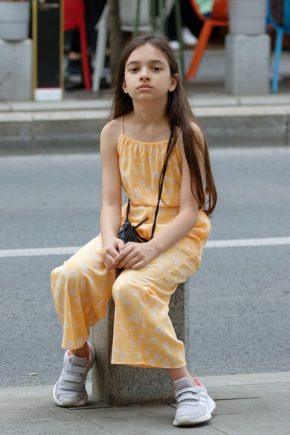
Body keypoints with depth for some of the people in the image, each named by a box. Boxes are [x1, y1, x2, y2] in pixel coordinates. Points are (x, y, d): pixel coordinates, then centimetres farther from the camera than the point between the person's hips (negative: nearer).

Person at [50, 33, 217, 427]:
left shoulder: (186, 134, -11)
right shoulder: (114, 133, 0)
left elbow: (190, 211, -14)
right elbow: (110, 202, 0)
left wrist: (152, 248, -29)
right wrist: (109, 242, -22)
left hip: (179, 235, -4)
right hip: (131, 228, 4)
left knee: (132, 288, -34)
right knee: (72, 274, -24)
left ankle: (186, 385, -26)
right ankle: (79, 353, 5)